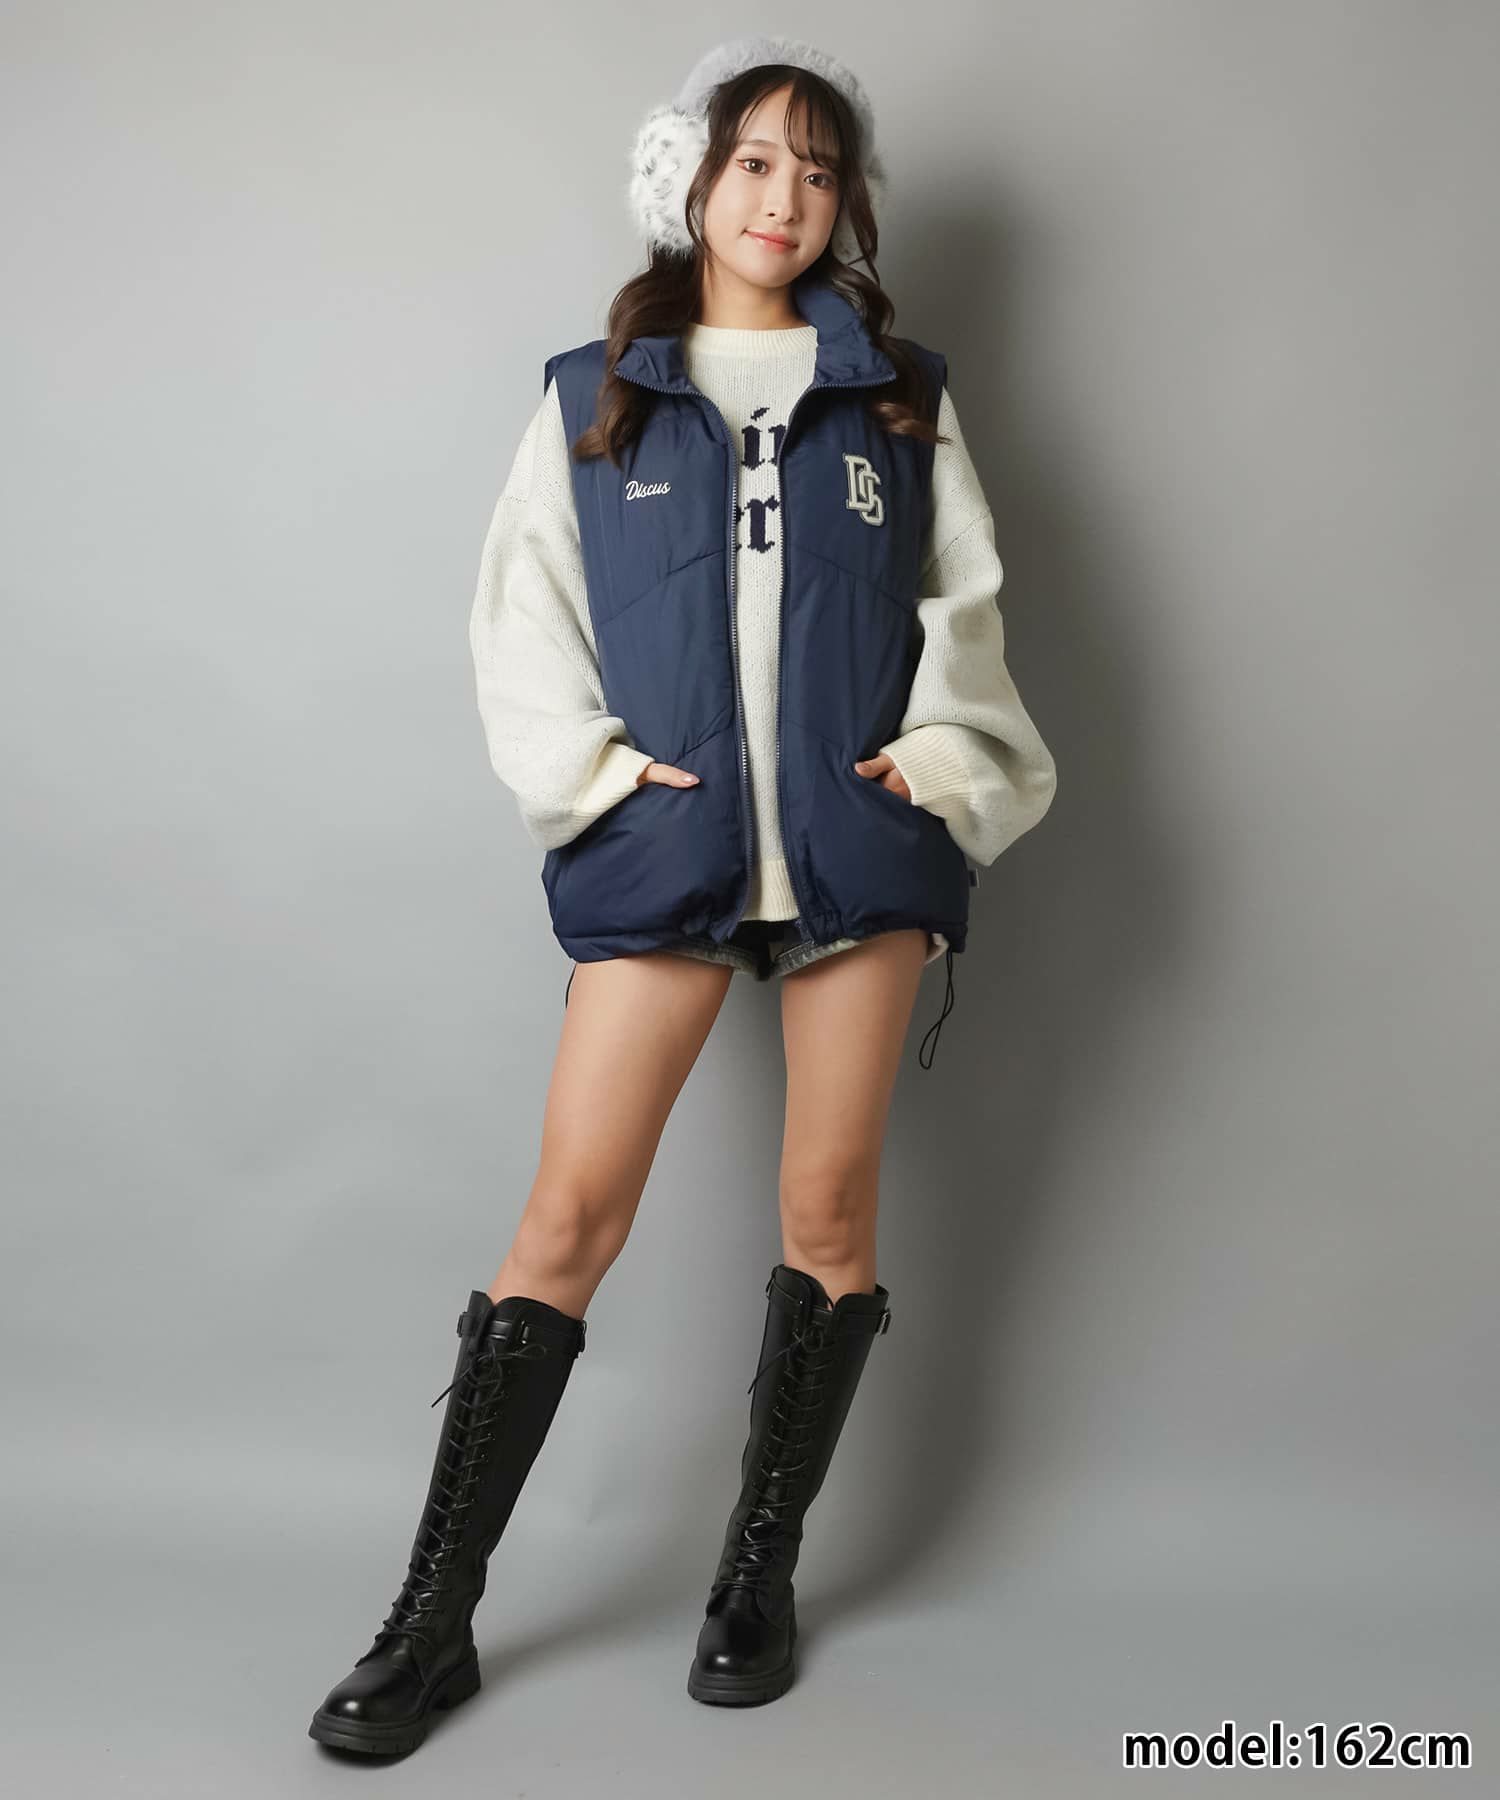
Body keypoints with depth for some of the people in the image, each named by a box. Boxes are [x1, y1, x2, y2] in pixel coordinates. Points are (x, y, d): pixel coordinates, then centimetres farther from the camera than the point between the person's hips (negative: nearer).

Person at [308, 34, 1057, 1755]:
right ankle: (432, 1618, 8)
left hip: (858, 843, 2)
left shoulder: (901, 390, 12)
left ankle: (759, 1576, 24)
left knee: (828, 1214, 5)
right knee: (569, 1217, -4)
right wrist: (591, 768, -5)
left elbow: (963, 604, 13)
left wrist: (940, 756, 0)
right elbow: (520, 614, 7)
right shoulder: (594, 397, 9)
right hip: (665, 846, -1)